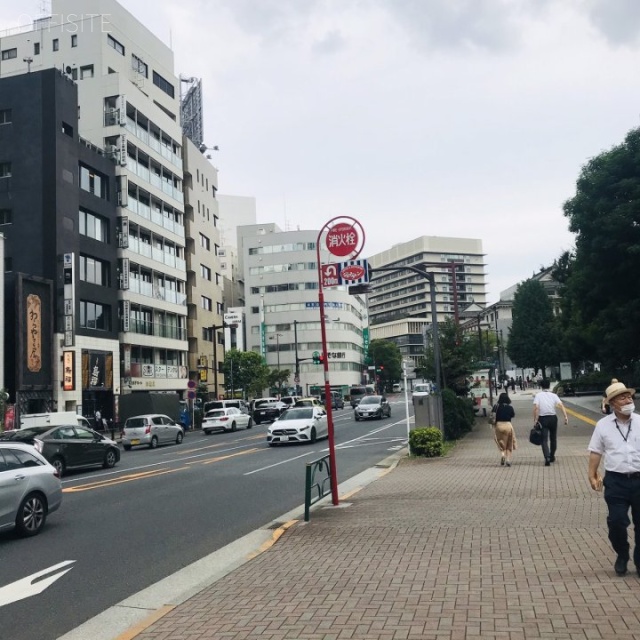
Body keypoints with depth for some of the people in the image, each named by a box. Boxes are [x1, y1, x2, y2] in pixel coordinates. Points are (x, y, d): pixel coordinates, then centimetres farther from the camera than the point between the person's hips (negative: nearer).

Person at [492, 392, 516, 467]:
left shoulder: (496, 406, -5)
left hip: (498, 425, 0)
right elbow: (513, 415, 12)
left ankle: (502, 454, -10)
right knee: (509, 444, 12)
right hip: (508, 425, 0)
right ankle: (508, 459, 5)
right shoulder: (509, 407, -6)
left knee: (501, 443, 15)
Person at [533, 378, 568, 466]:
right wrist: (566, 417, -14)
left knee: (544, 440, -1)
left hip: (543, 419, -2)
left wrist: (535, 420, -12)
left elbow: (536, 408, -16)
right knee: (553, 438, 20)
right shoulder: (553, 395, 3)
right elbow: (561, 405, -10)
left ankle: (547, 458, -18)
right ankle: (552, 457, 31)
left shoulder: (538, 395, -3)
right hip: (553, 418, 2)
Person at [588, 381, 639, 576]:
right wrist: (592, 476, 2)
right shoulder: (603, 425, -1)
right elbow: (595, 452, 5)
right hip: (616, 480, -1)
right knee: (616, 521, 0)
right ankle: (622, 556, 26)